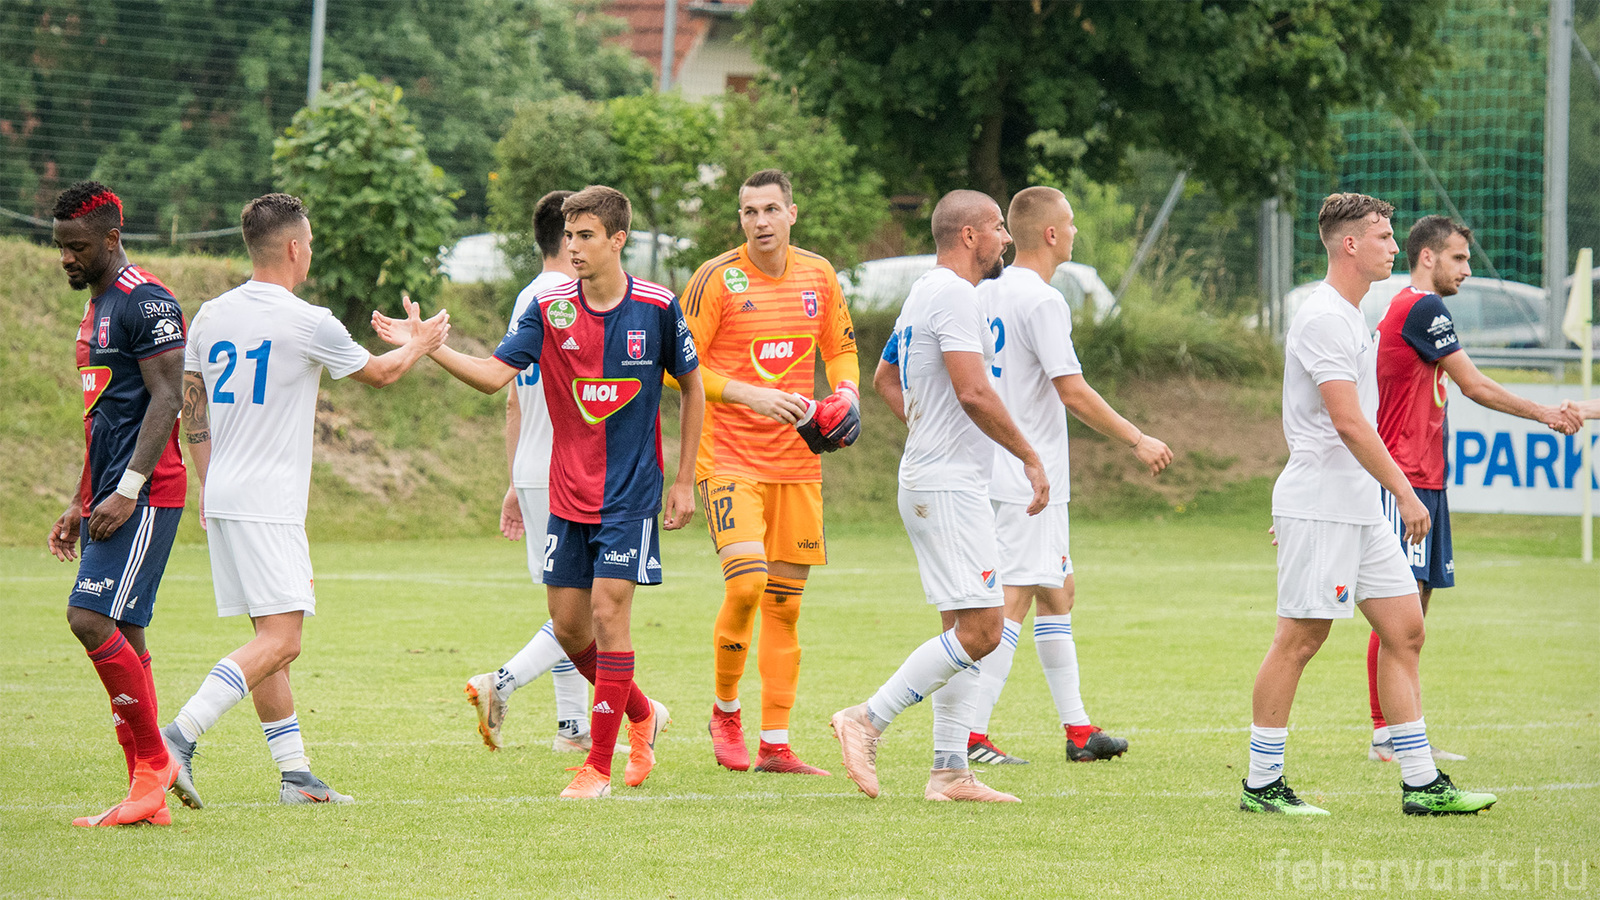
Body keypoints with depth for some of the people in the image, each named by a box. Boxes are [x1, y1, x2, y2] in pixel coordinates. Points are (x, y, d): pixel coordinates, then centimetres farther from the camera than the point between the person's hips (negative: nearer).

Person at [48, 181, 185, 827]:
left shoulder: (146, 302, -10)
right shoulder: (97, 305, 20)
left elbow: (165, 400, -17)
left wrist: (125, 493, -22)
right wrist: (79, 505, 23)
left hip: (144, 496, -10)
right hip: (107, 496, 10)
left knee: (91, 617, -18)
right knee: (121, 635, 5)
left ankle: (154, 759, -9)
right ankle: (148, 797, 5)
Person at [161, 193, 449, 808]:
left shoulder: (210, 317, 9)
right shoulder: (308, 323, -11)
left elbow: (192, 411, 17)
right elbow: (378, 372, 7)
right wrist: (420, 344, 28)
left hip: (222, 500, 8)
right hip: (268, 504, -8)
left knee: (271, 637, 12)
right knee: (280, 640, -10)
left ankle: (295, 774, 13)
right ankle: (178, 737, -23)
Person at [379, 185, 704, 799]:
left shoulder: (657, 308, -7)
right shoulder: (550, 311, -2)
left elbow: (693, 388, 5)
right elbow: (494, 375, -10)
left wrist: (684, 482, 4)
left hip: (631, 494, -4)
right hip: (568, 493, 4)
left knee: (608, 611, -12)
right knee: (568, 626, 6)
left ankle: (600, 762, -3)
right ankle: (642, 714, 32)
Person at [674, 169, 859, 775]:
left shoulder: (817, 275, 7)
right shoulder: (717, 278, -8)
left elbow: (841, 348, 21)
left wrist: (846, 394, 0)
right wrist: (751, 394, -19)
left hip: (797, 461, 5)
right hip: (729, 456, -5)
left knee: (785, 603, 5)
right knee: (745, 584, -19)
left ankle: (774, 746, 10)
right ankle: (725, 712, 4)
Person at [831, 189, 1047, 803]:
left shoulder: (925, 293, 18)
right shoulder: (953, 295, -14)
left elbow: (884, 378, 30)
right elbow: (973, 392, -23)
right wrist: (1030, 457, -14)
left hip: (931, 480, 11)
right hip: (949, 486, -11)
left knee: (965, 630, 10)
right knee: (980, 630, -13)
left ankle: (949, 772, 9)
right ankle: (868, 720, -11)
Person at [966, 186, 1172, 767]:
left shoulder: (986, 295, 12)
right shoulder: (1043, 301, -15)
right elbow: (1073, 392, -18)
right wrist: (1137, 441, -11)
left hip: (995, 473, 10)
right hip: (1029, 479, -10)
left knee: (1057, 593, 15)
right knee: (1012, 602, -9)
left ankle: (1077, 729, 19)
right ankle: (973, 735, -13)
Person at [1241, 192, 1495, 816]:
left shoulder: (1349, 316, 17)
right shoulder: (1323, 318, -15)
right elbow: (1348, 421, -22)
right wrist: (1405, 492, -22)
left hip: (1360, 508, 10)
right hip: (1319, 506, -10)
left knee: (1405, 630, 6)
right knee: (1300, 639, -5)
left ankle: (1421, 784, 7)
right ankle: (1261, 785, 2)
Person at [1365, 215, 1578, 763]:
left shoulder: (1410, 309, 20)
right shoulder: (1421, 308, -11)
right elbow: (1475, 386, -11)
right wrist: (1544, 414, -2)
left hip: (1424, 480, 10)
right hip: (1405, 479, -10)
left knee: (1414, 605, 8)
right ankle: (1385, 734, -12)